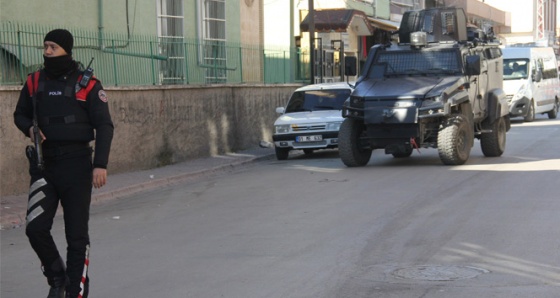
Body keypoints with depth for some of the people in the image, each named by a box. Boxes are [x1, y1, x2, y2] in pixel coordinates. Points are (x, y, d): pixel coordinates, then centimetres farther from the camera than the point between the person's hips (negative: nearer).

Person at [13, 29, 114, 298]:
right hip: (44, 164, 3)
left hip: (76, 164, -3)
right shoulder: (34, 82, 6)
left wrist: (101, 164, -15)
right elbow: (20, 114, 19)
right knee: (35, 228, -8)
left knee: (77, 233, 1)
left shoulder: (87, 84, -5)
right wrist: (29, 128, -4)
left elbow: (104, 126, -5)